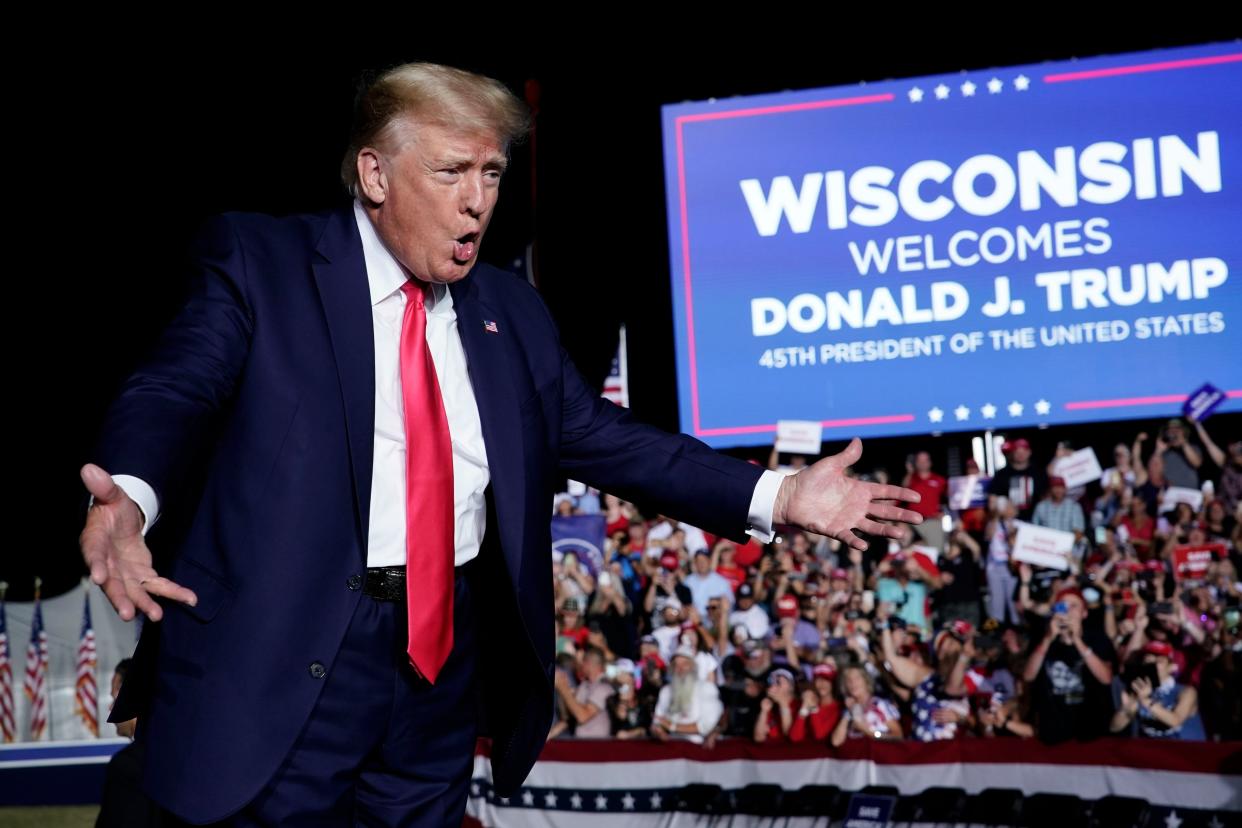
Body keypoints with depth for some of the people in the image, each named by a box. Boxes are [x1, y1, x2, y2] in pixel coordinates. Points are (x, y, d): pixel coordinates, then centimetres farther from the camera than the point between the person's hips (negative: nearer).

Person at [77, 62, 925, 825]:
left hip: (448, 654, 5)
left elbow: (599, 437, 11)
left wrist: (775, 496, 2)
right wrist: (128, 496, -36)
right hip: (285, 650, -4)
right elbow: (176, 393, -13)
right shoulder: (259, 260, -2)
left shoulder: (510, 310, 13)